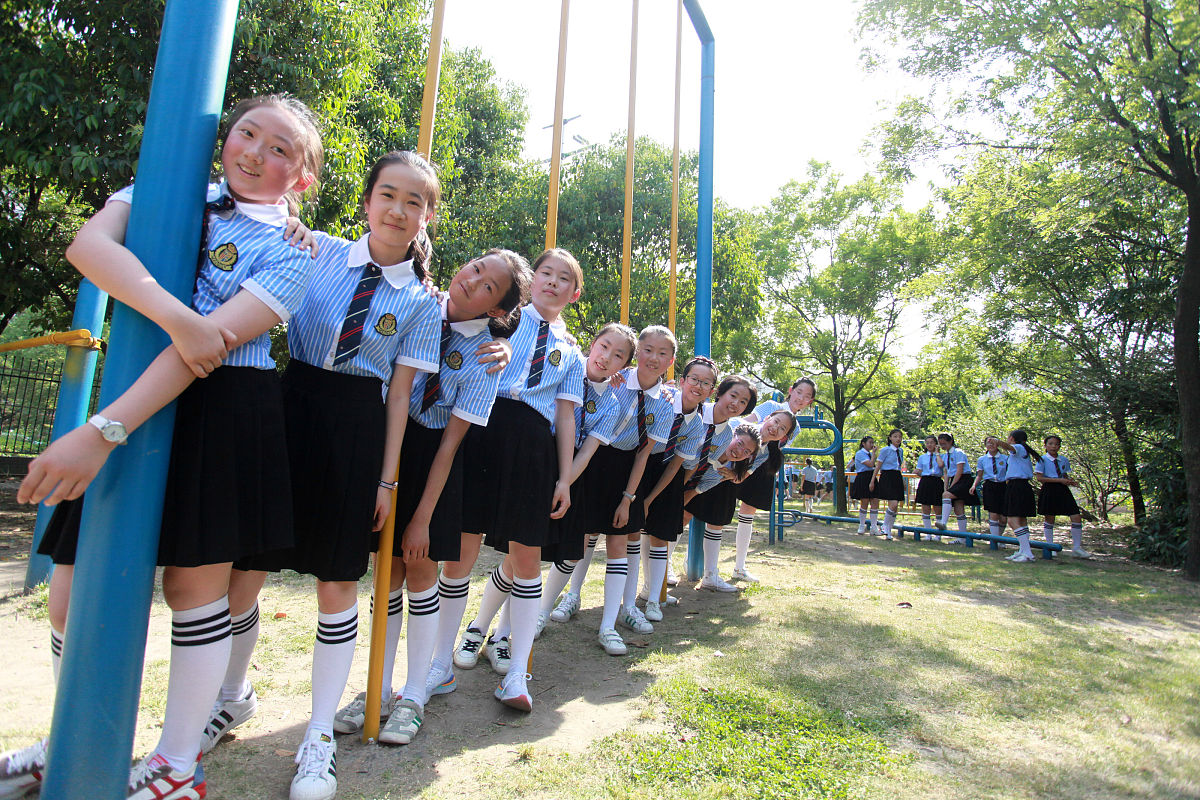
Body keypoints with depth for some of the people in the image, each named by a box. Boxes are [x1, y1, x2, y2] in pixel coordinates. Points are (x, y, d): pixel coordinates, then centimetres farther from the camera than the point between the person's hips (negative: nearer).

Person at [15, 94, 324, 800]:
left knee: (195, 587, 4)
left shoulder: (291, 253, -4)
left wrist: (103, 431, -23)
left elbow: (211, 346, -16)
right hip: (137, 391, 4)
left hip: (224, 414, -4)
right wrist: (176, 315, -25)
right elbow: (89, 244, -9)